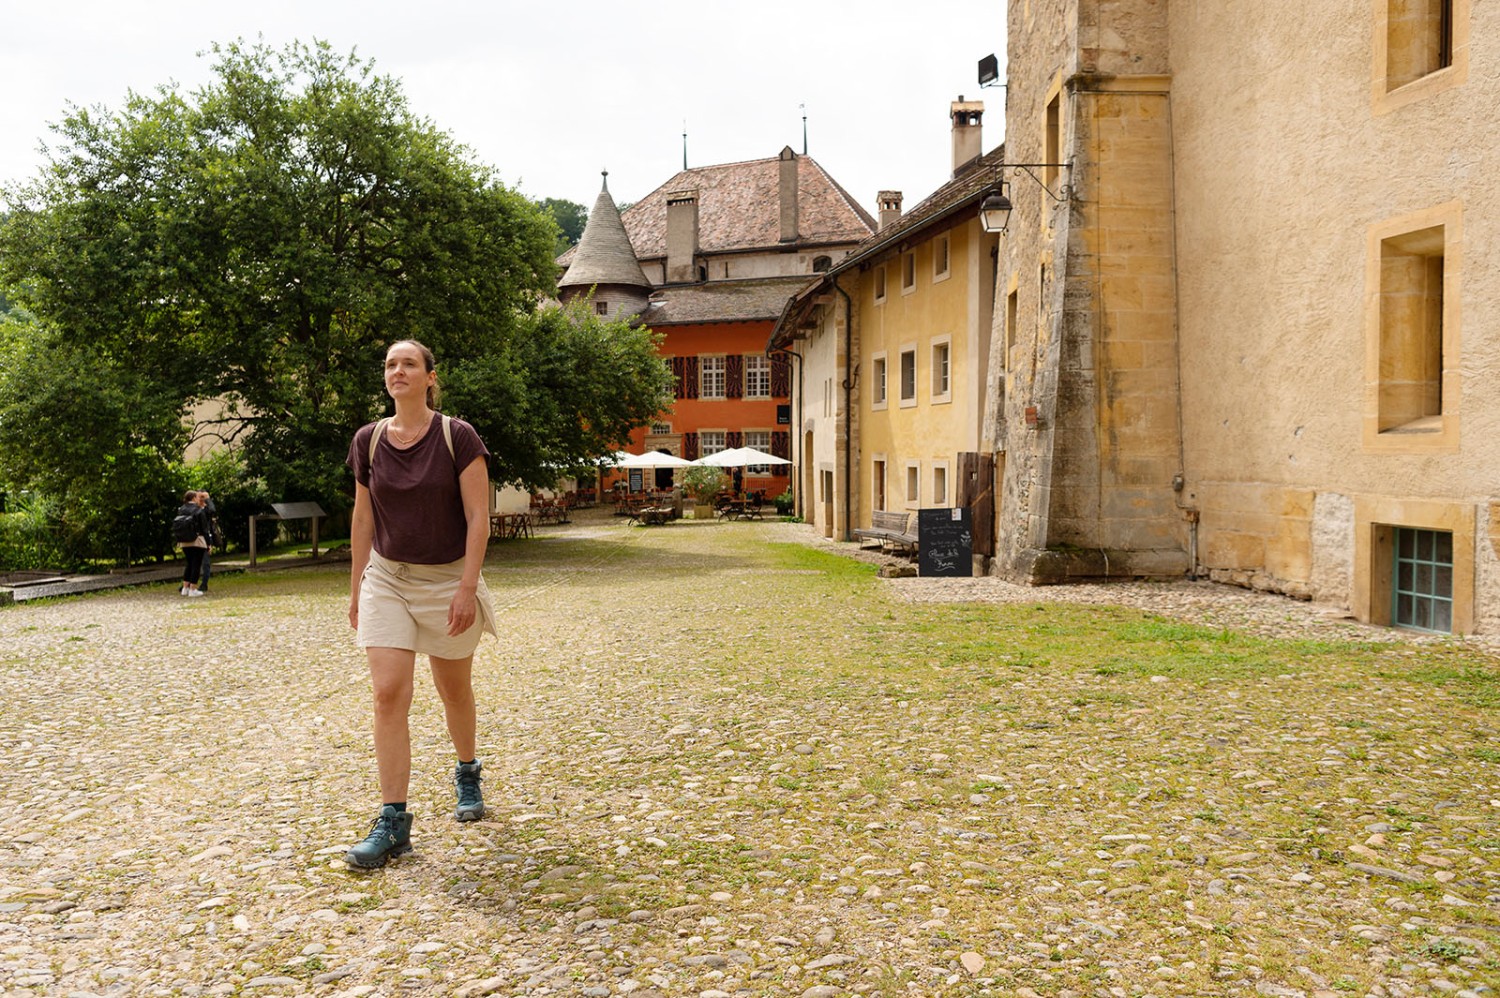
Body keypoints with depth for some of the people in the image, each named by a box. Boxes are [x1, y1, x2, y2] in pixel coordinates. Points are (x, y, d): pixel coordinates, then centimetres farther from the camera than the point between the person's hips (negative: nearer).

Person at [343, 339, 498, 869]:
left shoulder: (458, 437, -10)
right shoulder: (368, 441, 1)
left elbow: (478, 517, -11)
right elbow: (363, 520, 9)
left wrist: (467, 587, -18)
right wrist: (356, 589, 11)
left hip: (447, 581, -2)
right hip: (387, 580, 2)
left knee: (454, 690, 14)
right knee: (388, 695, -9)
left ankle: (467, 773, 41)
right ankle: (393, 821, -3)